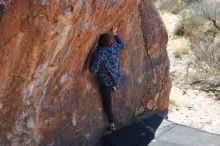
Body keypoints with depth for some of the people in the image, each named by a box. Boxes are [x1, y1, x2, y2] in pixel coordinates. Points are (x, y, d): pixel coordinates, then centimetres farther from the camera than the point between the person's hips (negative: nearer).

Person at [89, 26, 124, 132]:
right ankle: (113, 87, 62)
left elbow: (93, 70, -31)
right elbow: (121, 44, 13)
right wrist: (115, 34, 21)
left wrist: (91, 62, -12)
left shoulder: (98, 53, -28)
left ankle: (112, 124, 19)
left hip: (105, 82, -4)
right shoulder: (114, 47, -11)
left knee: (107, 103, 13)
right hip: (116, 78, 4)